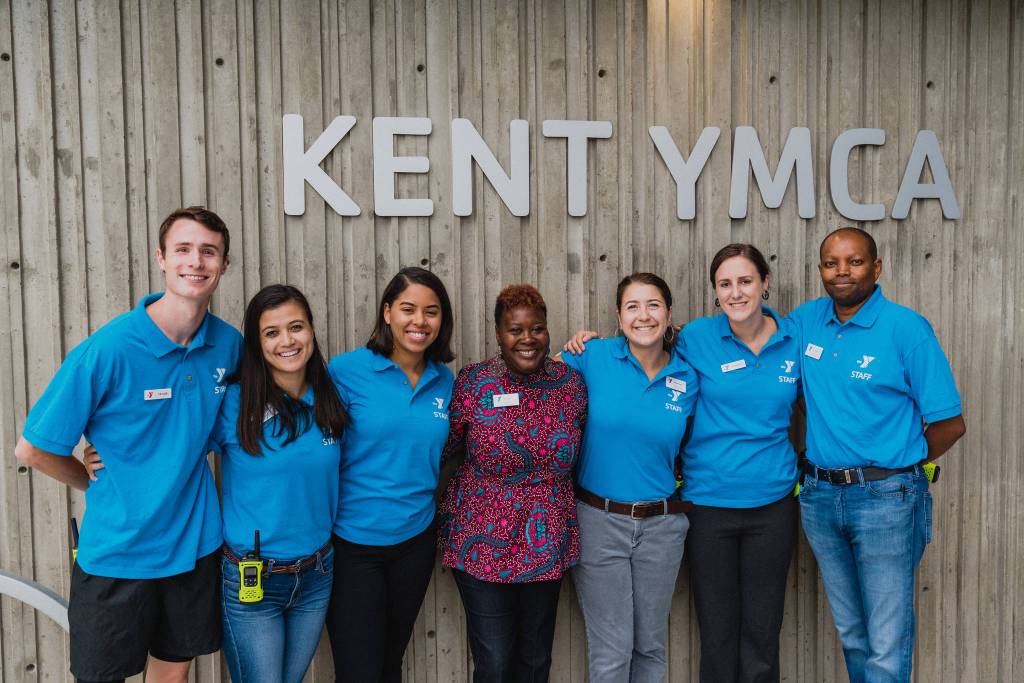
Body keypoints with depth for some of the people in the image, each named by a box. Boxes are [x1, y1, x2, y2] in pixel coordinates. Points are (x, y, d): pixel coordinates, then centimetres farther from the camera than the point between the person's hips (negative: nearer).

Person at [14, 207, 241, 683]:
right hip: (118, 551, -3)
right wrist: (102, 489, 1)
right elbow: (33, 449, -11)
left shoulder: (229, 344, -5)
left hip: (194, 544, 4)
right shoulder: (107, 350, -20)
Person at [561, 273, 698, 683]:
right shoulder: (594, 357, -8)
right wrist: (574, 349, -11)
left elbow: (687, 446, 12)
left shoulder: (688, 378, 0)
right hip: (599, 521, -2)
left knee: (651, 645, 16)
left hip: (661, 525, 3)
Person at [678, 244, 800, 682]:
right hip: (708, 502, -1)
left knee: (762, 633, 12)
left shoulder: (794, 341, 0)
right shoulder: (696, 338, -7)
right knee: (717, 632, 10)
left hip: (771, 503, 2)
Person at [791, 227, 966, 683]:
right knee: (851, 633, 19)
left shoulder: (906, 328, -10)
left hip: (884, 499, -4)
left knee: (887, 645, 1)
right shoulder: (805, 320, 3)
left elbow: (950, 424, -8)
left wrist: (899, 465, 1)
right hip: (819, 495, 5)